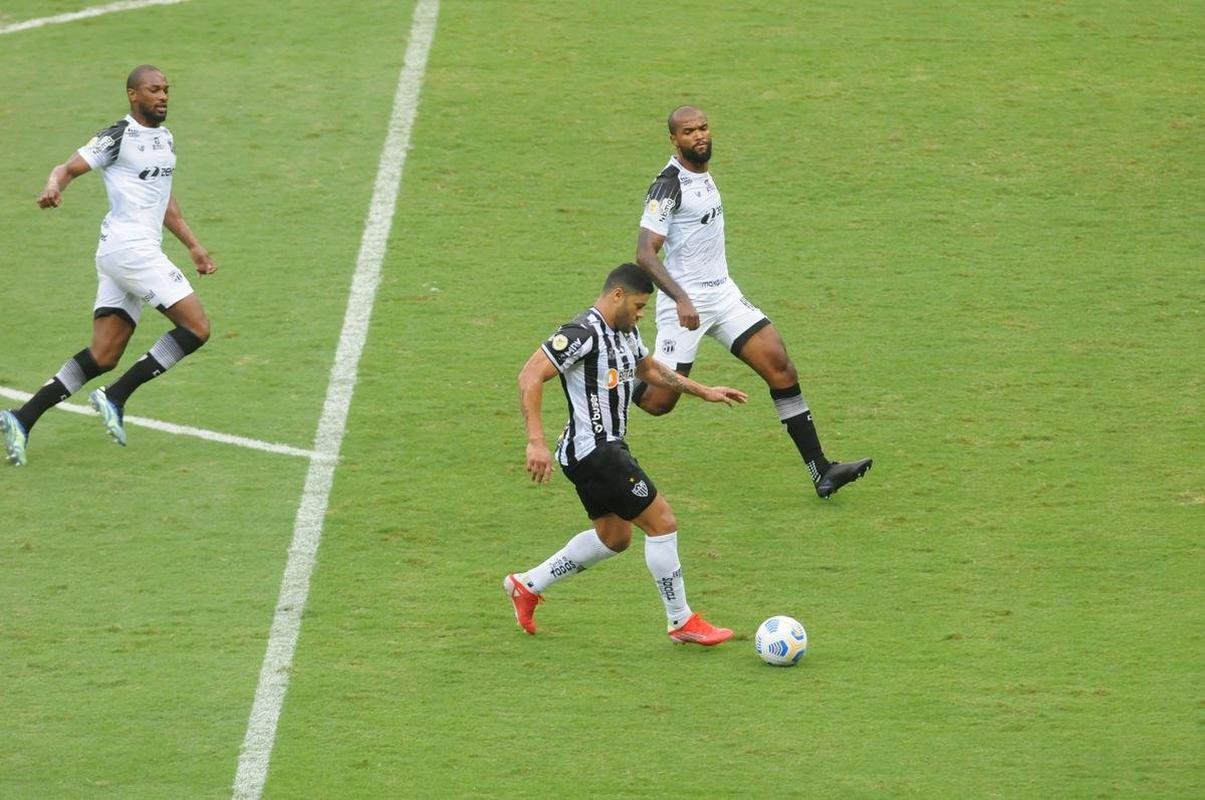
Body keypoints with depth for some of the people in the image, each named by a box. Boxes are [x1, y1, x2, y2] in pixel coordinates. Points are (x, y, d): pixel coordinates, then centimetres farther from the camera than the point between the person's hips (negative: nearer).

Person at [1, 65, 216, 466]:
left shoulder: (165, 138, 20)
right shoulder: (119, 137, -6)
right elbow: (69, 167, -10)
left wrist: (193, 245, 31)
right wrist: (54, 186, -32)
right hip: (129, 248, -9)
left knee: (103, 356, 2)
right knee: (196, 328, -11)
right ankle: (115, 397, -7)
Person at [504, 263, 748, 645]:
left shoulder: (625, 332, 11)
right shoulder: (584, 333, -20)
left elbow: (650, 370, 31)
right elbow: (530, 376, -25)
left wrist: (704, 392, 29)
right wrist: (536, 442, -32)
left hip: (607, 448, 11)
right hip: (592, 452, -11)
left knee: (613, 537, 21)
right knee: (662, 522, -6)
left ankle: (527, 585, 29)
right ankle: (681, 622, 4)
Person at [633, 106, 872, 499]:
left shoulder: (703, 175, 11)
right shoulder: (669, 185, -17)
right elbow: (645, 253, -23)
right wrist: (680, 299, -34)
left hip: (722, 294, 8)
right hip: (685, 303, -8)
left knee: (780, 365, -4)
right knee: (659, 401, -6)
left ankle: (820, 470, -5)